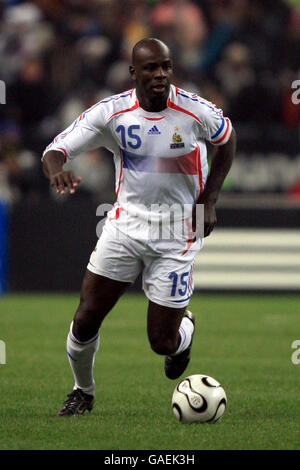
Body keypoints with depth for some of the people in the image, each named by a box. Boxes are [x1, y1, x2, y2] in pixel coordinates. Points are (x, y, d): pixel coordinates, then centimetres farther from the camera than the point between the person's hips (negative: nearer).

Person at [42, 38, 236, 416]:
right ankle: (83, 392, 23)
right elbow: (57, 149, -11)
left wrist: (208, 201, -1)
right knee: (85, 320, -5)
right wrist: (56, 169, -37)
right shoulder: (112, 112, -12)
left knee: (162, 342, -2)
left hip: (177, 235, -1)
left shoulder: (195, 112, -14)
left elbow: (227, 140, 7)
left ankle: (185, 328, 37)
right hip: (126, 225, 2)